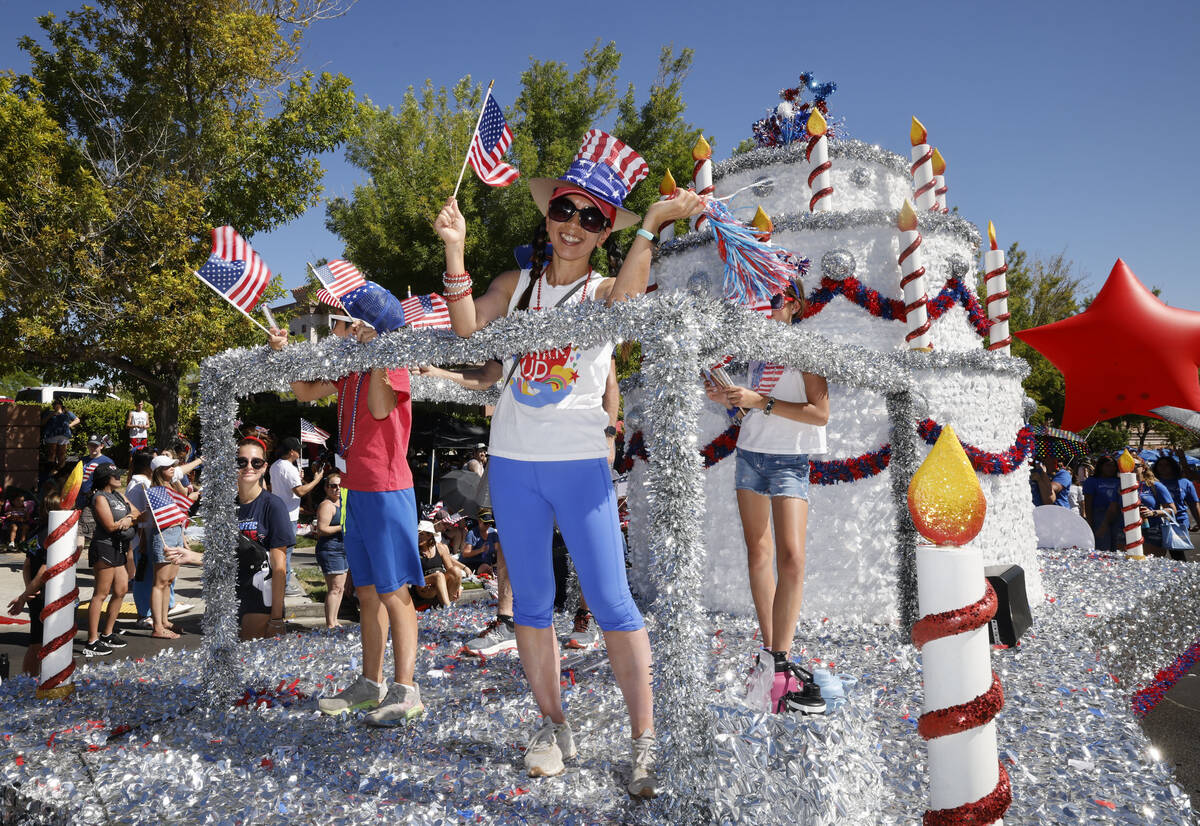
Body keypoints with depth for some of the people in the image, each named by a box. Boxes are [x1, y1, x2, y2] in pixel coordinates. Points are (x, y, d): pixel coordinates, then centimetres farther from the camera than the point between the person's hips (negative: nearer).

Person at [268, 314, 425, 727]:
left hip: (386, 492, -9)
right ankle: (371, 684, 21)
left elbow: (380, 408, -25)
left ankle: (405, 690, -3)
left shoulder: (392, 364, -9)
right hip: (357, 492, 9)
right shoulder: (349, 371, 16)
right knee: (367, 592, 12)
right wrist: (284, 353, 10)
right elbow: (306, 392, 22)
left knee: (393, 591, -7)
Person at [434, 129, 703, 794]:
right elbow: (467, 331, -6)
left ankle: (645, 740, 6)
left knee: (611, 602, -4)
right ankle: (553, 727, 25)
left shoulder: (605, 288, 3)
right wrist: (455, 249, -10)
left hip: (580, 464, -3)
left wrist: (651, 225, -25)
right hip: (512, 463, 4)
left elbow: (623, 305, -22)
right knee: (531, 601, 10)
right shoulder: (515, 283, 10)